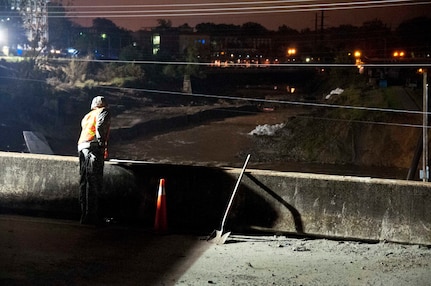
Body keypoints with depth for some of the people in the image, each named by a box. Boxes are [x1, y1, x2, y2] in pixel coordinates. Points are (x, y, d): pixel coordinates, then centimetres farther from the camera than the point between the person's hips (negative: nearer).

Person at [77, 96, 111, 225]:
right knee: (94, 181, -11)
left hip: (81, 147, 7)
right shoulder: (104, 112, 9)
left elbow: (84, 128, 18)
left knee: (84, 181, 8)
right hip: (94, 147, -7)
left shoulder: (87, 116, 31)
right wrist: (102, 145, -11)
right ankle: (91, 216, -16)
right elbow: (100, 127, -10)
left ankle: (84, 214, 9)